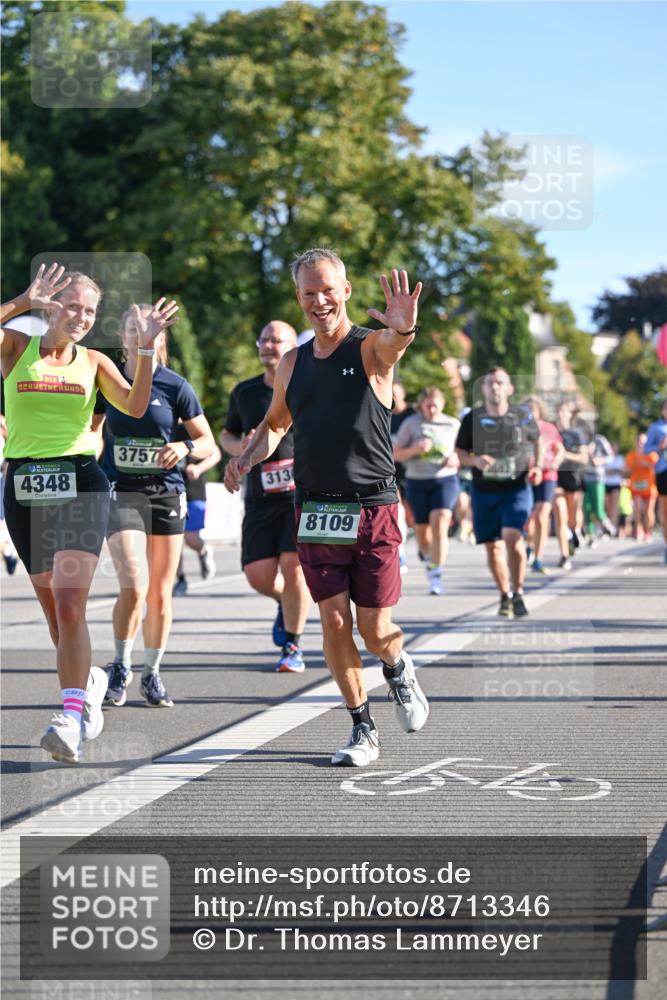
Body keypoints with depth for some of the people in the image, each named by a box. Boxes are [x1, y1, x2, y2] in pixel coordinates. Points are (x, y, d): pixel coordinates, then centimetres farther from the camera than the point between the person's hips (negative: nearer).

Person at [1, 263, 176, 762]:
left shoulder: (94, 362, 9)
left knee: (69, 604, -16)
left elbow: (135, 406, -4)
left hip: (81, 482, -1)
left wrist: (146, 348, -11)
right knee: (53, 607, 11)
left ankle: (71, 716, -21)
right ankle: (89, 679, 36)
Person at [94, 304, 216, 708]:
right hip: (121, 493, -1)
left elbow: (208, 442, 2)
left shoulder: (175, 386, -2)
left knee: (160, 595, 6)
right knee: (135, 586, -16)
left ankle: (152, 675, 23)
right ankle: (121, 668, 5)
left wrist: (185, 448, -19)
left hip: (167, 493, 1)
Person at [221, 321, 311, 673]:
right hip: (261, 497, 4)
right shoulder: (244, 392, 12)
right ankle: (286, 602, 31)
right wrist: (241, 447, 1)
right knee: (258, 575, -5)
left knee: (293, 565, -13)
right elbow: (227, 435, 24)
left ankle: (292, 646, 3)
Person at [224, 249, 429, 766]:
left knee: (376, 631, 0)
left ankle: (400, 670, 35)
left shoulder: (371, 349, -5)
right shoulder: (293, 364, 10)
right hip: (315, 511, 4)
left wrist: (403, 329, -56)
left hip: (373, 511, -4)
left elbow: (391, 345, -31)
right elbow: (275, 423, 26)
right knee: (334, 623, -1)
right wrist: (246, 457, 5)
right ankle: (363, 730, 14)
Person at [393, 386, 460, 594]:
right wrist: (415, 449, -17)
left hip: (445, 479, -1)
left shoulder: (453, 425, 5)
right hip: (417, 481, 1)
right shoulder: (411, 424, 1)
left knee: (439, 524, -20)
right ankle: (430, 559, 42)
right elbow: (396, 454, 2)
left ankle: (436, 574, -17)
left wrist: (456, 460, -8)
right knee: (422, 530, 9)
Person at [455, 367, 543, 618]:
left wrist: (537, 466, 3)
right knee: (493, 547, 5)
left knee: (513, 537, -21)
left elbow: (537, 441, 18)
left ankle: (518, 593, -5)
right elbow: (460, 453, 6)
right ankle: (505, 596, 25)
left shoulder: (522, 417, 0)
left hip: (516, 488, -2)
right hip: (483, 491, 2)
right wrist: (475, 460, -15)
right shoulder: (472, 419, -1)